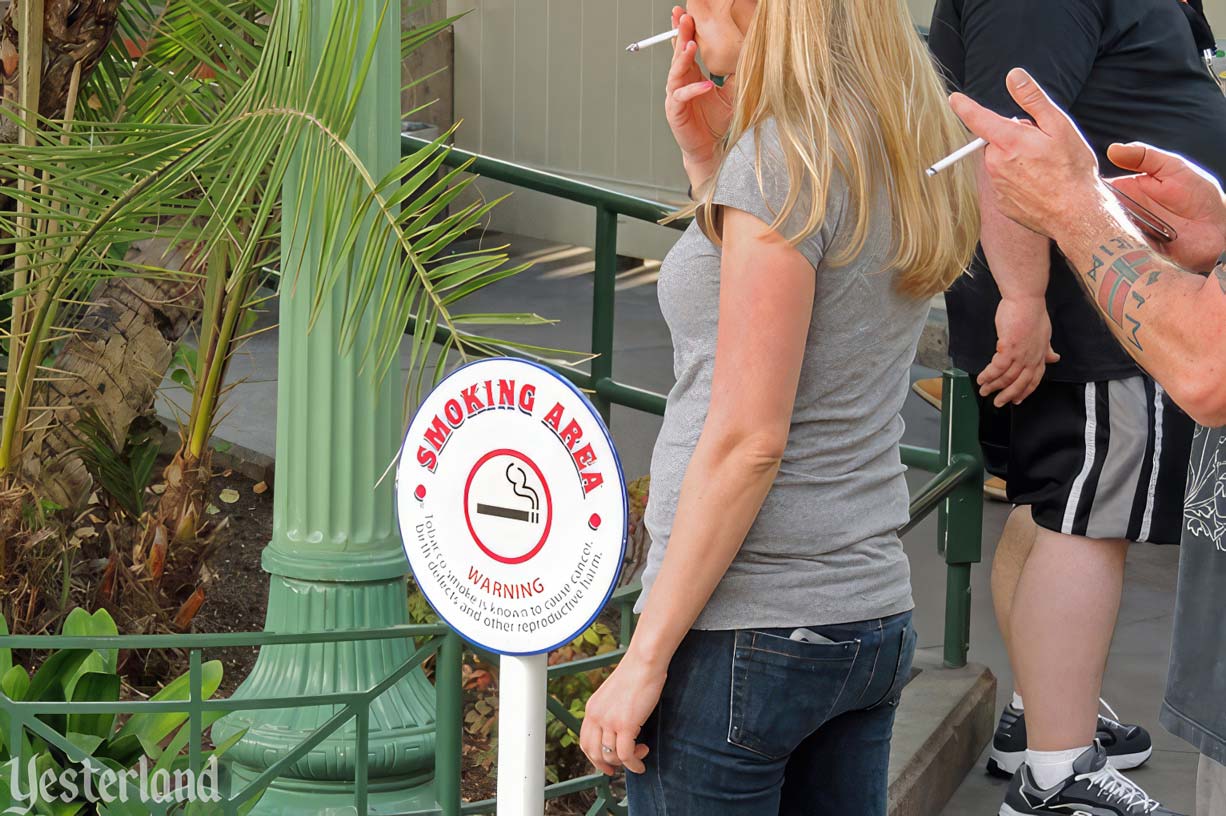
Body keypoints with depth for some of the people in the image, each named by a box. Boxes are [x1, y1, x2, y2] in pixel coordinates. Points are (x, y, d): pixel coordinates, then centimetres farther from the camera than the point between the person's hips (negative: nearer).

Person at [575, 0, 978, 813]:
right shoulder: (910, 150, 9)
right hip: (874, 619, 8)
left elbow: (748, 439, -19)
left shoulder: (786, 157, -15)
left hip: (746, 631, -8)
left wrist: (644, 659, -16)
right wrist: (707, 161, 11)